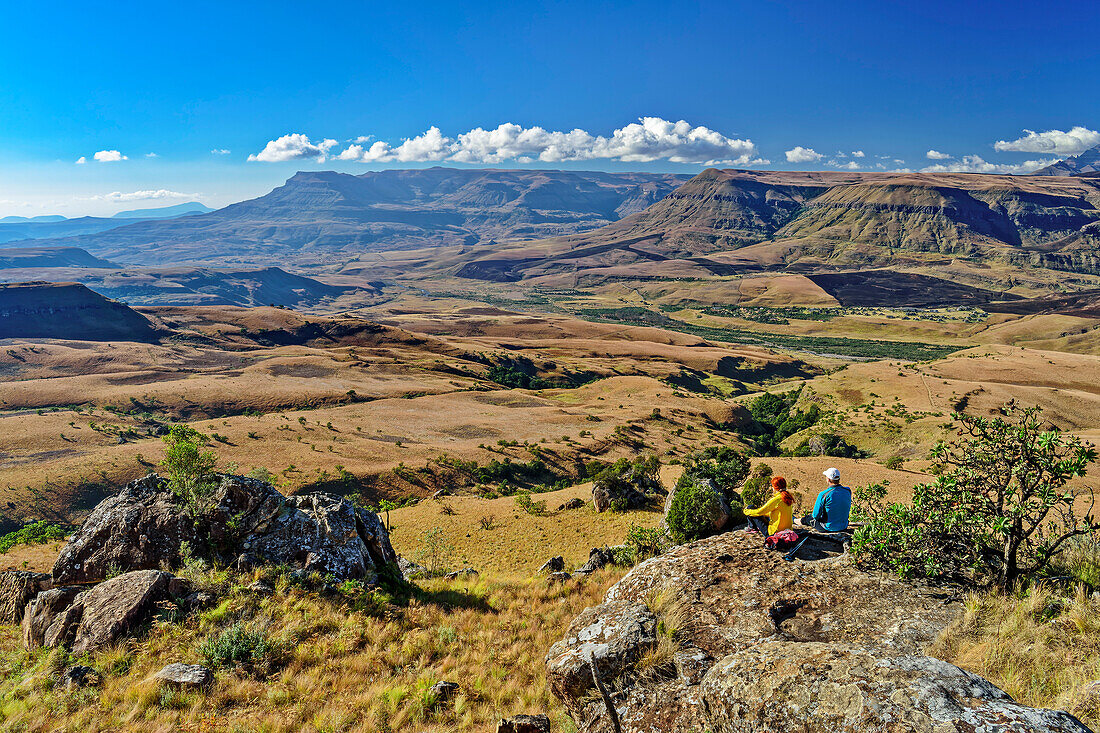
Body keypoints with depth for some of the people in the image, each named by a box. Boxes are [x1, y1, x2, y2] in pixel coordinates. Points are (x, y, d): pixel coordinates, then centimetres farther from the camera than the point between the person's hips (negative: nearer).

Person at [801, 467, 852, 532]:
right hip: (844, 527, 6)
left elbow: (816, 515, -14)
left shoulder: (823, 495, -24)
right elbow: (847, 511, 10)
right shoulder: (848, 491, -8)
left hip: (828, 528, -6)